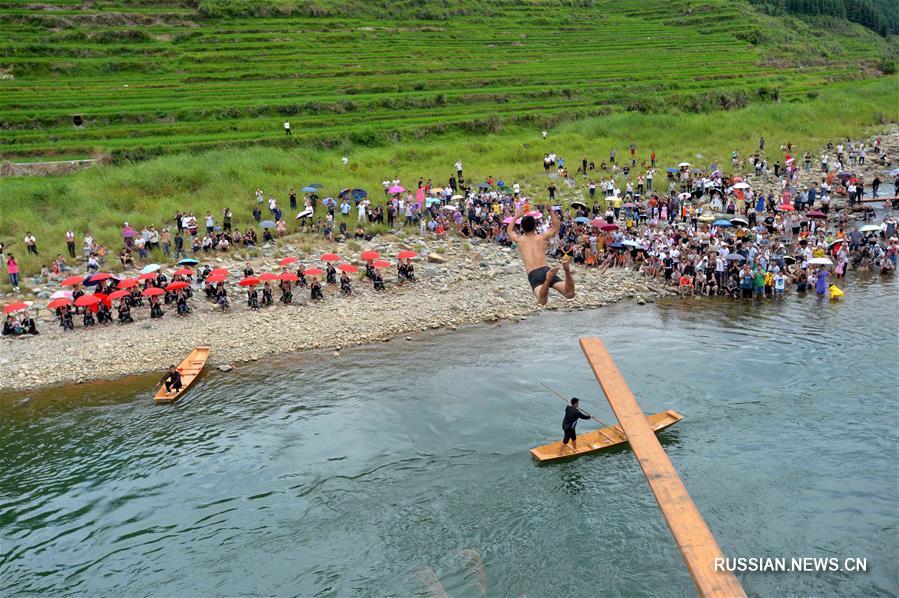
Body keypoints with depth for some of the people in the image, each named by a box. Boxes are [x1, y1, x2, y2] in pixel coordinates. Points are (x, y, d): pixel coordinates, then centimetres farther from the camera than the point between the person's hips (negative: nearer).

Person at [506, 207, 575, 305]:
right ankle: (567, 271, -37)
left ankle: (548, 278, -55)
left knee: (542, 301, -27)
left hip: (533, 275, -1)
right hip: (545, 270, 1)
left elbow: (509, 230, 41)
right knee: (570, 294, -11)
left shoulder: (519, 240, 18)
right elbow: (556, 226, 38)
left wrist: (516, 216, 48)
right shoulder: (542, 237, 19)